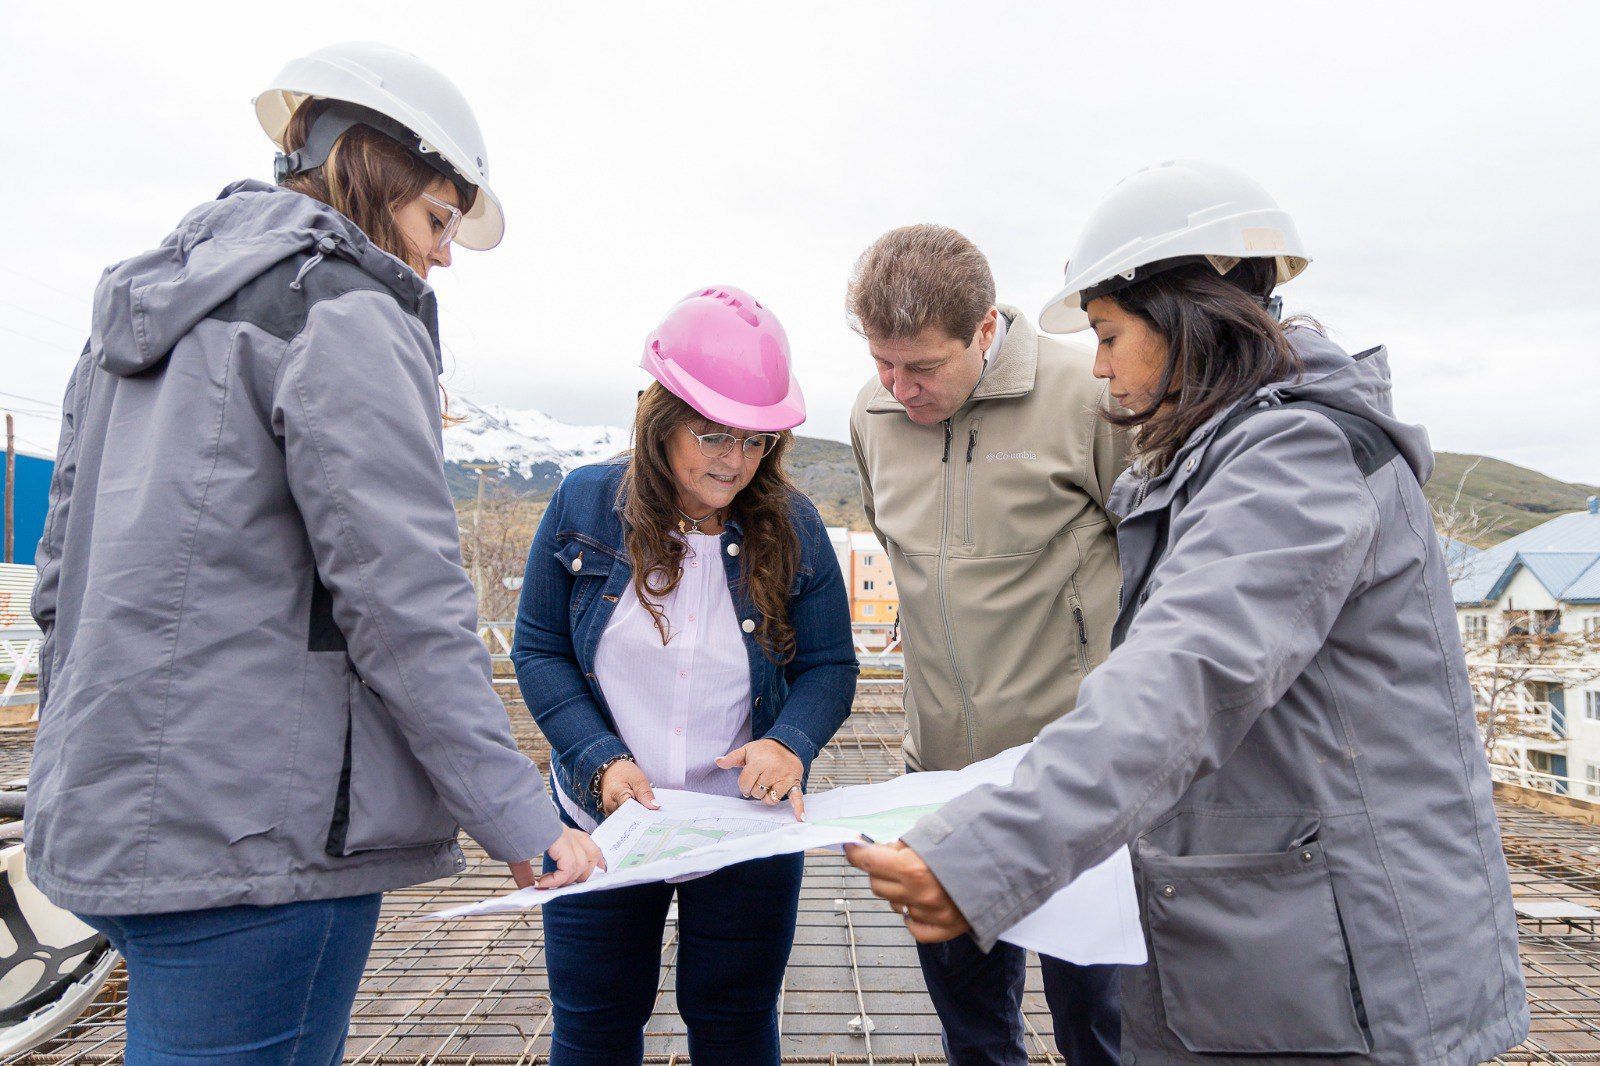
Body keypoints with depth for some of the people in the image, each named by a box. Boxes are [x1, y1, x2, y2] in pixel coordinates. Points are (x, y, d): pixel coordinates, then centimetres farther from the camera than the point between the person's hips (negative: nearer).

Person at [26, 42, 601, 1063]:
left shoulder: (146, 309, 15)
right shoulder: (347, 314, -12)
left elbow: (63, 569, 18)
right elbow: (403, 601, -19)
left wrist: (87, 758, 25)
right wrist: (522, 820, -14)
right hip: (254, 834, -9)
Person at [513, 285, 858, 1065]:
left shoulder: (791, 526, -9)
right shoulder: (586, 504, -9)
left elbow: (830, 667, -4)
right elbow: (538, 650, -4)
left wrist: (789, 742, -24)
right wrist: (600, 759, -17)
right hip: (602, 826, 1)